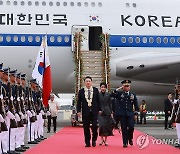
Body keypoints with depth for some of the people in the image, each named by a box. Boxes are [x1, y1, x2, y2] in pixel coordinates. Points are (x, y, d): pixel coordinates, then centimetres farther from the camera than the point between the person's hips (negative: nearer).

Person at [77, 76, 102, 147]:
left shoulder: (95, 90, 6)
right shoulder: (81, 91, 5)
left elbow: (98, 100, 8)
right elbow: (79, 102, 4)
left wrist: (99, 109, 4)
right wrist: (78, 111, -3)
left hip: (94, 111, 0)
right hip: (85, 112, 1)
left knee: (95, 126, -9)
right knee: (86, 127, 2)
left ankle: (94, 140, 13)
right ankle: (87, 142, 10)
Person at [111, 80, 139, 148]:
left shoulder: (133, 94, 10)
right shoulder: (119, 93, 6)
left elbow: (136, 104, 11)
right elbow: (112, 95, -8)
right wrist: (118, 89, -12)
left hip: (130, 113, 1)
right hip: (122, 114, -1)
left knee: (131, 127, -10)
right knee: (124, 128, 0)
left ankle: (130, 138, 17)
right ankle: (125, 142, 7)